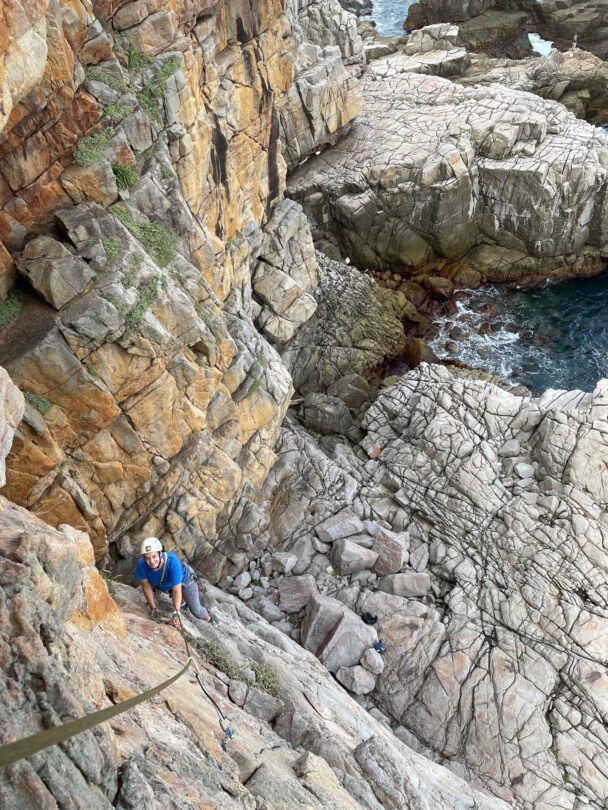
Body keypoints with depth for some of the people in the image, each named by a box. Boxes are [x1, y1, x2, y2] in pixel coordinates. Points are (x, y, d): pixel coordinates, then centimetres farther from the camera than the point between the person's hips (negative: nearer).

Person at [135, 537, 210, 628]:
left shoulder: (172, 561, -45)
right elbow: (146, 586, -21)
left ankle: (209, 620, 31)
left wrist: (176, 613, -43)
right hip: (163, 585, 4)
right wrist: (153, 609, -16)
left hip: (184, 580, -4)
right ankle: (182, 602, 56)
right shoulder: (141, 564, -35)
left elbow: (177, 590, -41)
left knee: (196, 611, 0)